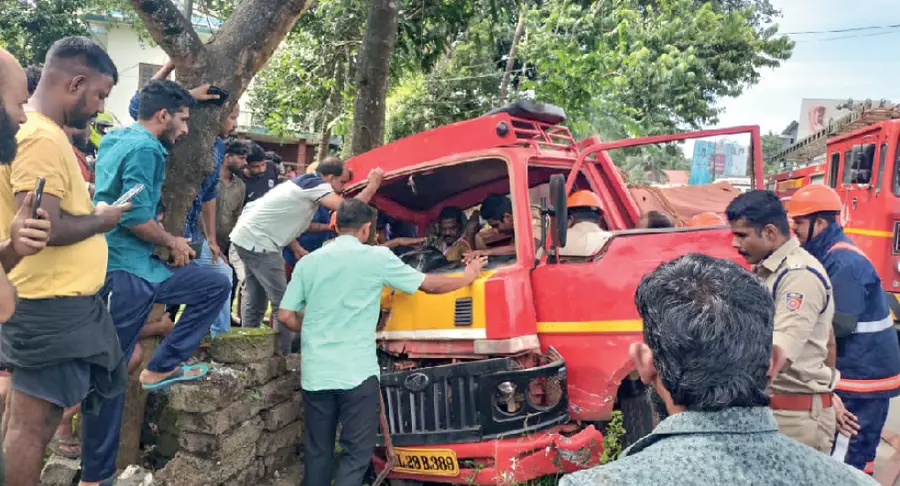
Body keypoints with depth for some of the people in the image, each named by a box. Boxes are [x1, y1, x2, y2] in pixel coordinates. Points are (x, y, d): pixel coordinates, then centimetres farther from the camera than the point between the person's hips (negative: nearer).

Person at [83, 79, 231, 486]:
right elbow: (136, 217, -23)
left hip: (133, 264, 10)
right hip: (126, 270, -10)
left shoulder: (116, 139, 14)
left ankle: (160, 368, 9)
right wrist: (172, 241, -7)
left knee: (216, 284, 9)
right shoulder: (144, 148, -16)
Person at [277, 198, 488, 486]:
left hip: (315, 373, 5)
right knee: (356, 453, 4)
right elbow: (430, 285, 5)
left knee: (317, 452, 16)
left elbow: (285, 316, 8)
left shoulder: (307, 262, 8)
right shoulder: (377, 257, -3)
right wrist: (467, 278, 22)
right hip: (356, 373, -5)